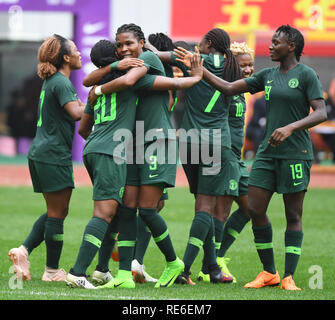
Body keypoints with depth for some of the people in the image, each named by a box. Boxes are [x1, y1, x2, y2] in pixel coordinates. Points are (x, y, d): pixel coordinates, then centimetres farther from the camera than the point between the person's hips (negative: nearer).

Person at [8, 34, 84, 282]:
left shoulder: (50, 82, 16)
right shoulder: (61, 82, -13)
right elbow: (75, 113, -27)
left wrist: (79, 104, 14)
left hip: (40, 153, 10)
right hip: (54, 155, -10)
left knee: (57, 211, 16)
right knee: (57, 213, -1)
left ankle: (24, 250, 6)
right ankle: (52, 271, 5)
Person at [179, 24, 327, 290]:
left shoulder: (306, 75, -4)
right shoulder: (268, 76, 13)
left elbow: (321, 113, -12)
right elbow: (229, 89, 15)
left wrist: (290, 127, -24)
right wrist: (199, 69, 7)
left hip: (296, 153, -6)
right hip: (268, 152, 6)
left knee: (293, 215, -2)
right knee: (255, 209, 0)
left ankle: (289, 277, 2)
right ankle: (269, 273, 12)